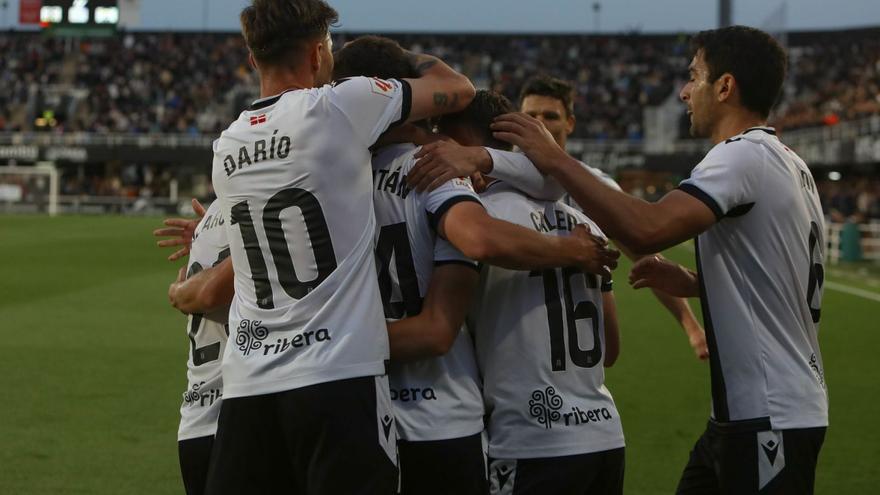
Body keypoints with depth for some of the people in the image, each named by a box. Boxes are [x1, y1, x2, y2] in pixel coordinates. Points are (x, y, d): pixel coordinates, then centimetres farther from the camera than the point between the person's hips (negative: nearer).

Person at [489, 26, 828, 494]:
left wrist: (556, 161, -22)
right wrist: (691, 284, 11)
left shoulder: (744, 156, -16)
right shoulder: (787, 164, 16)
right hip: (746, 410, 10)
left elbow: (648, 229, -30)